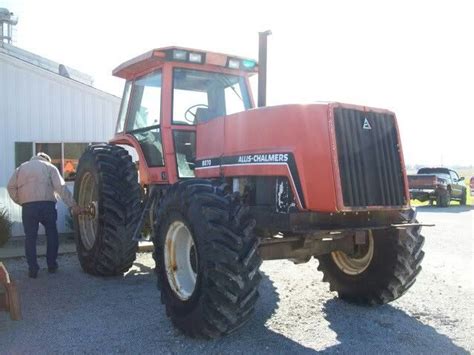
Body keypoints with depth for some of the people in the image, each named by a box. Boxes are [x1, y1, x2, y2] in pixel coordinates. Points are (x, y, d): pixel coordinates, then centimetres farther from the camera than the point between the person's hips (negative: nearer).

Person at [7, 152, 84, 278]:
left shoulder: (21, 167, 22)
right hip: (47, 204, -1)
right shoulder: (50, 167, 13)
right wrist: (73, 205, -5)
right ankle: (52, 265, 20)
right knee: (51, 233, 15)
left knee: (30, 236, 9)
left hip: (28, 205, 1)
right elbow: (61, 187, 0)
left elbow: (11, 187, 8)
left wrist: (20, 202, 13)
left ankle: (33, 269, 7)